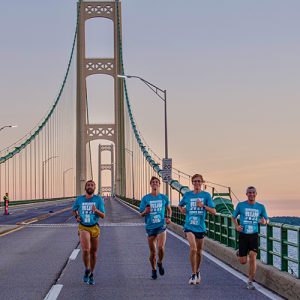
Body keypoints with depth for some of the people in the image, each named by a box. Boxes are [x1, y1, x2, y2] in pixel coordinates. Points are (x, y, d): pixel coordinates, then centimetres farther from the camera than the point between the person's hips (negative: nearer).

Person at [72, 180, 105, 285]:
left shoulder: (98, 199, -1)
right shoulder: (79, 199, 3)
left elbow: (103, 215, -5)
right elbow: (74, 210, 23)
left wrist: (96, 210, -24)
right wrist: (76, 216, 3)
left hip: (94, 228, 1)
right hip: (83, 227, -1)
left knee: (93, 252, 10)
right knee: (86, 250, -21)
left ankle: (91, 274, 28)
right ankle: (87, 270, 3)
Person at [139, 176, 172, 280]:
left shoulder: (163, 197, 4)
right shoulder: (145, 198, 0)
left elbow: (169, 209, 21)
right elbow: (141, 214, 3)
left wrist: (168, 217, 2)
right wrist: (145, 211, -19)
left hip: (161, 226, 0)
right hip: (150, 227, 0)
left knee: (161, 248, -18)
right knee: (152, 252, 4)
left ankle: (160, 263, 12)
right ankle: (154, 270, 26)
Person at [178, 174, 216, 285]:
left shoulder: (206, 195, -1)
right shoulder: (187, 195, 3)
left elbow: (213, 211, -5)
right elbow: (180, 205, 21)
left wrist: (203, 206, -19)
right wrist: (181, 209, -1)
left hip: (200, 227, 1)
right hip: (189, 226, -1)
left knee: (199, 252, 13)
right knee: (193, 248, -21)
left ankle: (197, 272, 37)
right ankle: (193, 274, -9)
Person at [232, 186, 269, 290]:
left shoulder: (260, 207, 3)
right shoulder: (241, 205, 0)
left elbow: (267, 220, 13)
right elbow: (234, 217, 12)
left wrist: (264, 221, -11)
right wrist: (237, 226, -7)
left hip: (254, 235, 0)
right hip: (243, 235, 0)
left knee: (253, 258, -12)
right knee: (243, 261, 2)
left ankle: (250, 282, 2)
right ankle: (239, 253, 40)